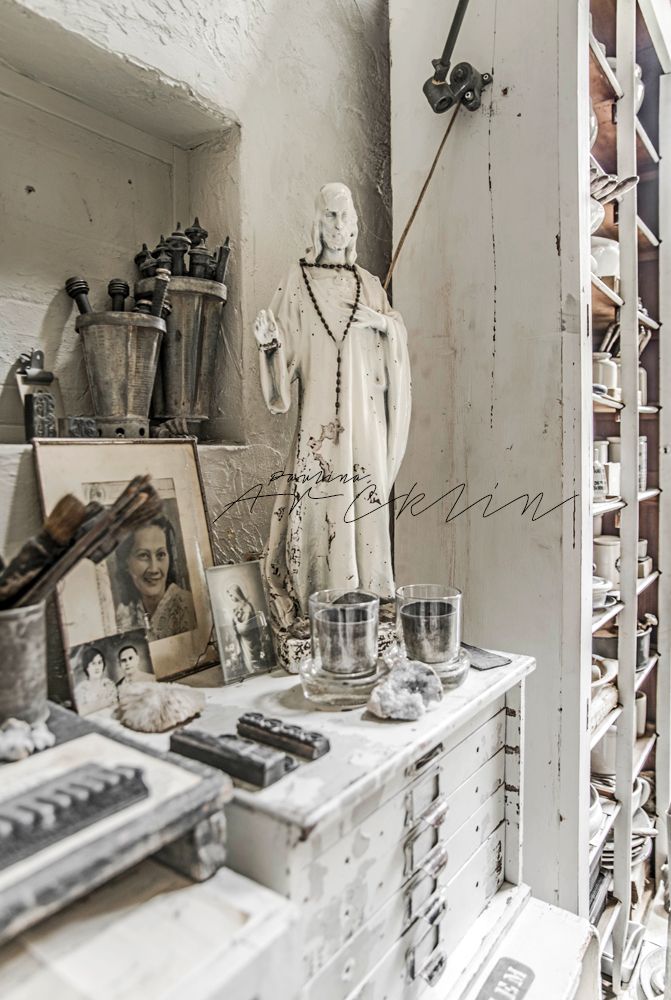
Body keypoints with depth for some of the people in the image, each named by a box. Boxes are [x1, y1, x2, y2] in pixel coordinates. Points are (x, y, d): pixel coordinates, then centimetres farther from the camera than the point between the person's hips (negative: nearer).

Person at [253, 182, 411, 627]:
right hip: (319, 412, -3)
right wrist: (267, 339, -20)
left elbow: (397, 332, 18)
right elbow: (284, 346, 1)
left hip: (363, 412, 3)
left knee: (367, 503, 2)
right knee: (319, 503, -6)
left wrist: (382, 321, -1)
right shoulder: (297, 280, 7)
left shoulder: (369, 284, 16)